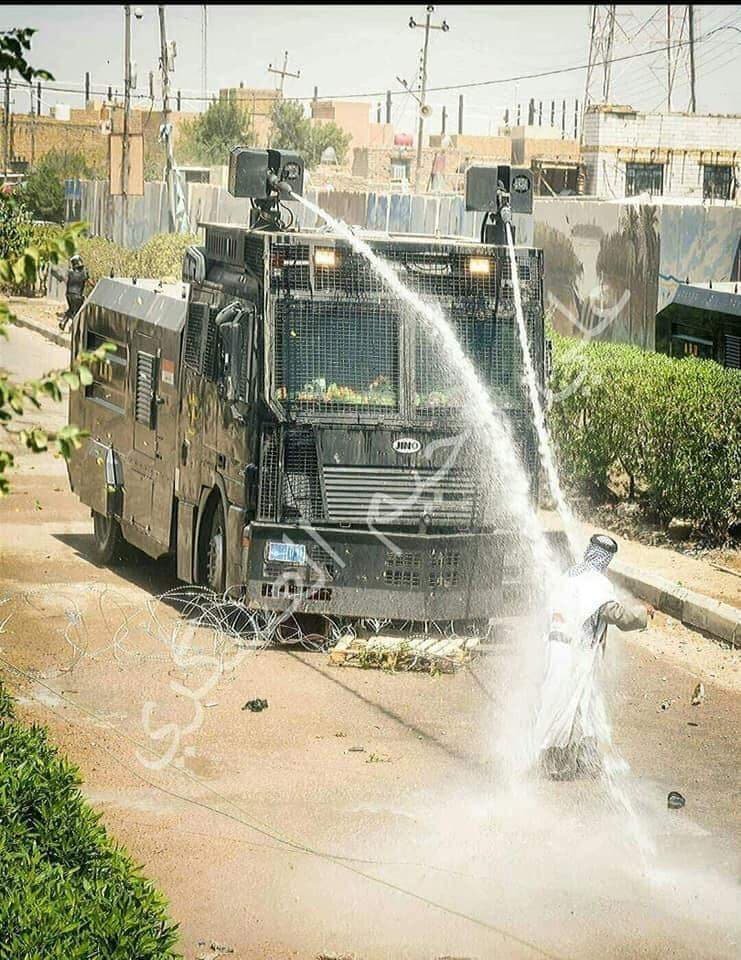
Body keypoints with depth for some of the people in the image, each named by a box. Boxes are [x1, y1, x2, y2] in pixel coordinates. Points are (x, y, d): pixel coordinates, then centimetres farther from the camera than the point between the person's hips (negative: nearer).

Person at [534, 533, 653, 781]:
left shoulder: (570, 576, 8)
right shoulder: (596, 583, -17)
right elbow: (616, 613, -27)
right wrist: (642, 612, -9)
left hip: (557, 646, 8)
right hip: (578, 655, -8)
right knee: (572, 706, 2)